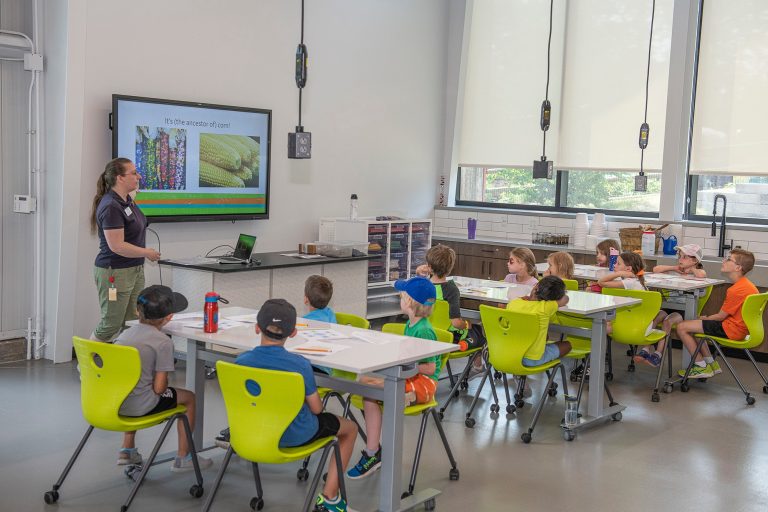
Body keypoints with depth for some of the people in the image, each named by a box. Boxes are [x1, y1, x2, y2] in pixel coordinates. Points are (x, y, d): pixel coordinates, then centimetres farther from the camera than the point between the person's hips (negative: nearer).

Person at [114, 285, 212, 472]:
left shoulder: (125, 333, 8)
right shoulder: (163, 342, -12)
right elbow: (159, 388, -14)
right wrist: (163, 384, 10)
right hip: (139, 406, -7)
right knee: (188, 397, 15)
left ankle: (127, 451, 40)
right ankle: (182, 457, 22)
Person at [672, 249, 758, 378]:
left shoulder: (737, 290, -24)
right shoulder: (745, 284, 9)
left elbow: (720, 316, -16)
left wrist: (705, 318, 3)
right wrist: (706, 318, 6)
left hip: (730, 330, -11)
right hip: (736, 326, 11)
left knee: (682, 327, -10)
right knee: (692, 325, 24)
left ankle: (703, 367, 2)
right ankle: (712, 364, 20)